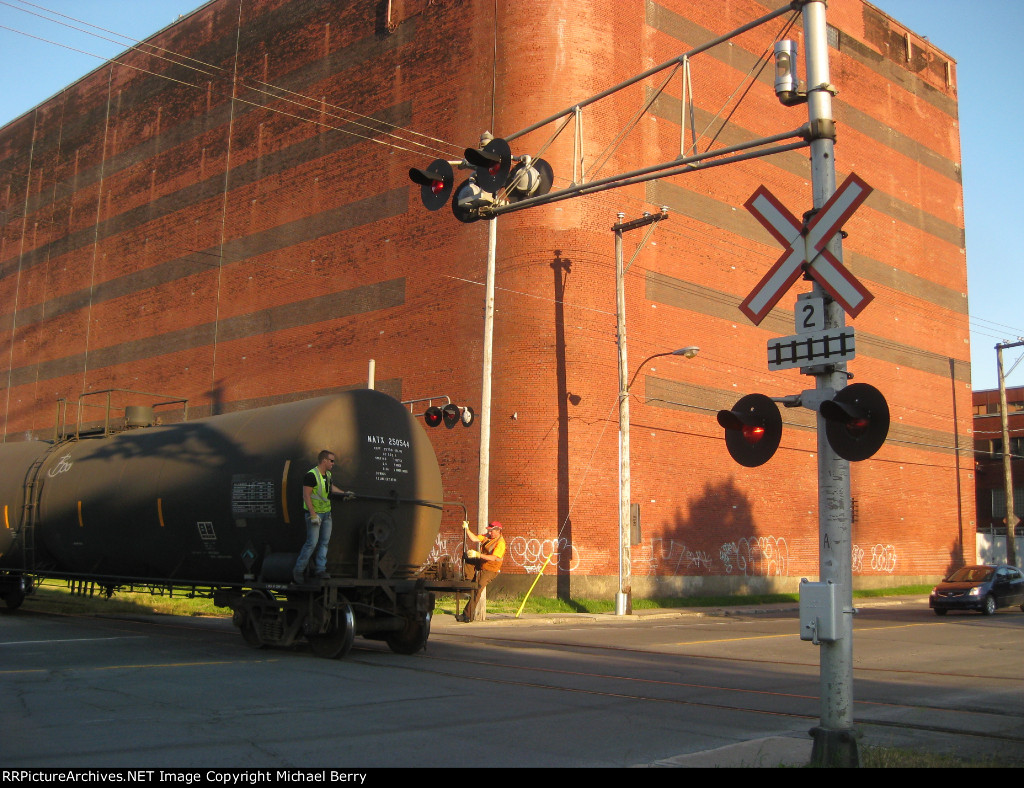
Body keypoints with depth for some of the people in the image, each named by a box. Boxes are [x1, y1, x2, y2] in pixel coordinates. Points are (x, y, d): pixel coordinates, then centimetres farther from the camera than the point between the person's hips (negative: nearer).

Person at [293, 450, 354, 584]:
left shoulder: (328, 474, 10)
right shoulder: (311, 475, -17)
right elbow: (306, 496, -20)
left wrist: (344, 493, 26)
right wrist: (313, 514, -23)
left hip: (326, 513, 9)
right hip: (314, 513, -9)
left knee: (325, 542, 8)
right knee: (312, 543, -8)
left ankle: (320, 570, 15)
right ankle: (298, 571, 4)